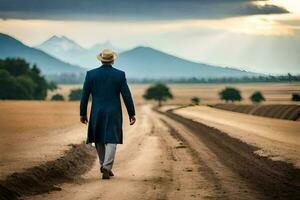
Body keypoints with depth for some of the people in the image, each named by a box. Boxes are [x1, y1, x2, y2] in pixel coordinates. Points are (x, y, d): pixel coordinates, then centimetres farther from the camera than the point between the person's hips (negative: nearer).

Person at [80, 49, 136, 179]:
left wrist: (83, 114, 8)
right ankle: (106, 167, -18)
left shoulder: (91, 74, -3)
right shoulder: (120, 75, -5)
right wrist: (132, 114, 3)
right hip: (114, 113, -1)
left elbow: (84, 95, -1)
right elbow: (127, 96, -5)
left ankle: (104, 165, 27)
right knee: (111, 141, 0)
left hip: (97, 113, 1)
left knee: (99, 139, 19)